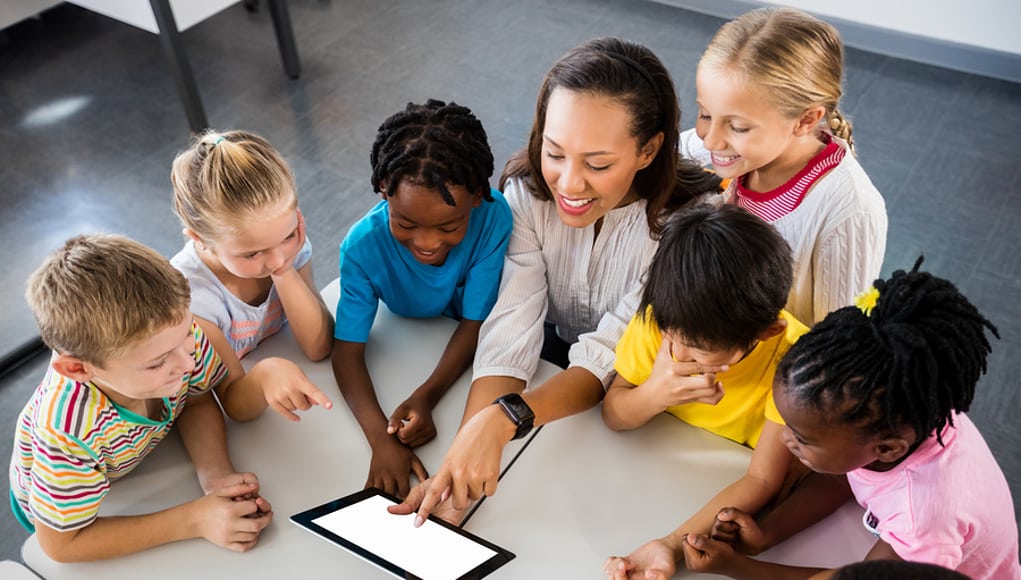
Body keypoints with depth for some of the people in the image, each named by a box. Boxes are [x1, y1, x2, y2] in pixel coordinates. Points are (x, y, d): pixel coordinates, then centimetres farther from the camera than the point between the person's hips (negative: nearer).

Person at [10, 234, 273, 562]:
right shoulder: (68, 430, -44)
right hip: (66, 503, -4)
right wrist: (193, 521, -34)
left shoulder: (176, 332, -34)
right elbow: (62, 544, -30)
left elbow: (197, 402, -12)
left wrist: (216, 474, -30)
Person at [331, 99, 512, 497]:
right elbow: (347, 350, -27)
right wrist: (380, 438, -41)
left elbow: (475, 323, -22)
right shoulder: (363, 245, -29)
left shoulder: (493, 218, -31)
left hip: (478, 346, 0)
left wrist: (426, 396, -35)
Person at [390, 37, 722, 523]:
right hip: (558, 360, 2)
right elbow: (509, 336, -26)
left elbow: (609, 358, -31)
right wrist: (459, 465, -39)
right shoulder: (528, 191, -18)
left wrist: (503, 418, -48)